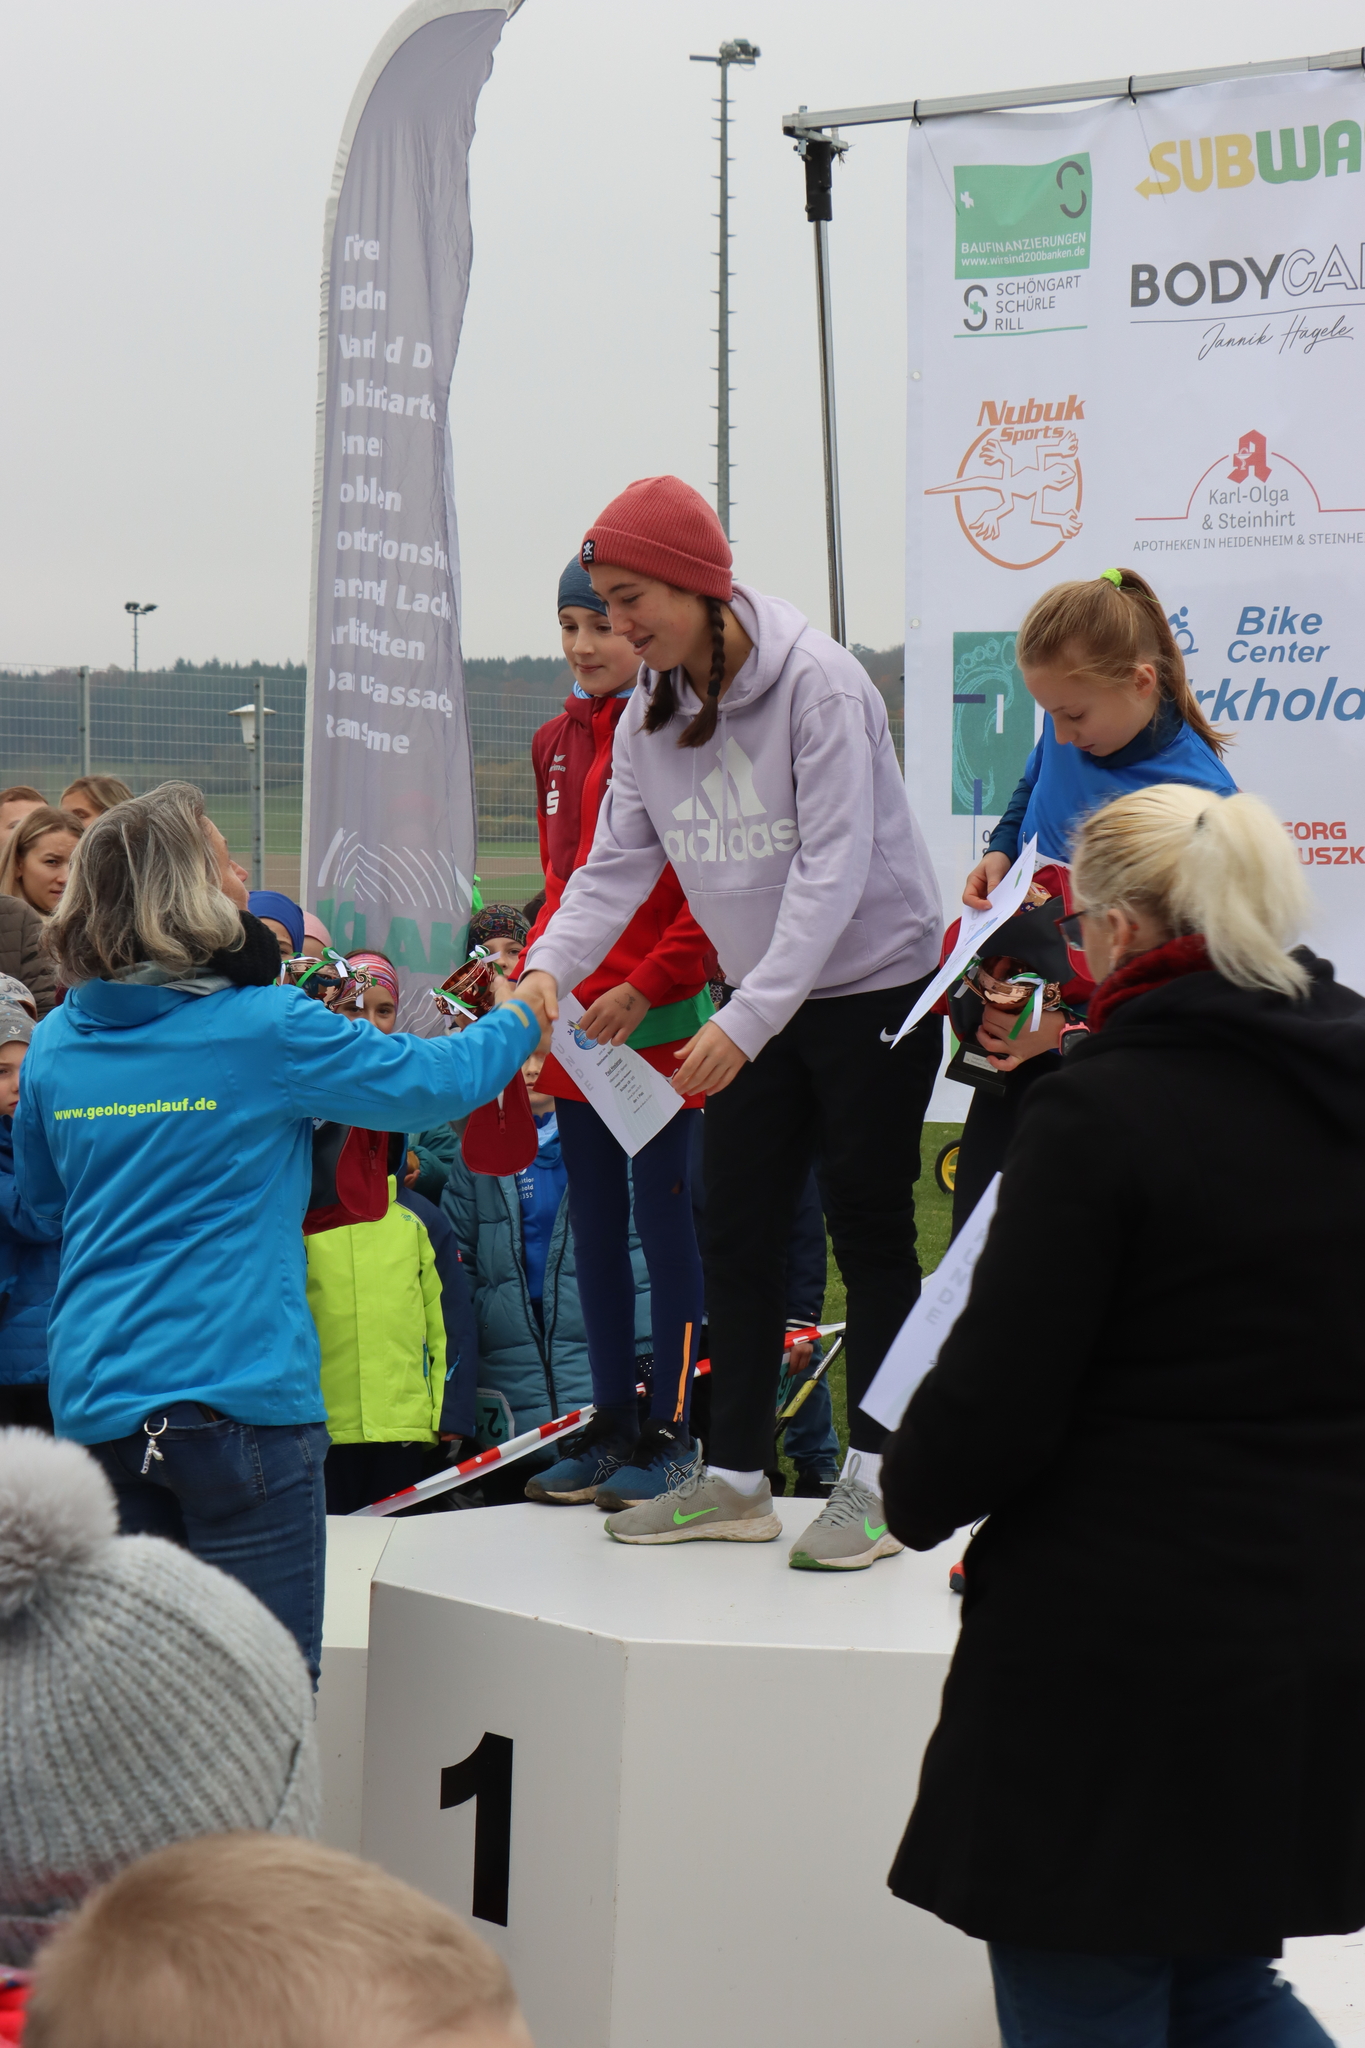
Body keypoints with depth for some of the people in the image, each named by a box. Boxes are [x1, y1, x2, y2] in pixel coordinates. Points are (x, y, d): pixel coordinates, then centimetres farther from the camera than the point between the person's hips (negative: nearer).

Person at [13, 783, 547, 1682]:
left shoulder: (56, 1044, 6)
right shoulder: (265, 1031, -9)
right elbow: (436, 1081, 2)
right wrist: (520, 1018, 20)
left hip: (93, 1402, 6)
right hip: (237, 1395, -6)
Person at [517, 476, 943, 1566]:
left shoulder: (817, 681, -20)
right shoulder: (648, 716, 2)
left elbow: (834, 869, -25)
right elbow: (617, 864, 0)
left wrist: (746, 1018, -31)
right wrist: (549, 967, -19)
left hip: (876, 985, -7)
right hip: (758, 1005, 7)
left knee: (870, 1232, -1)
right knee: (737, 1236, 7)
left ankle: (877, 1479, 7)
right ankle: (735, 1478, 15)